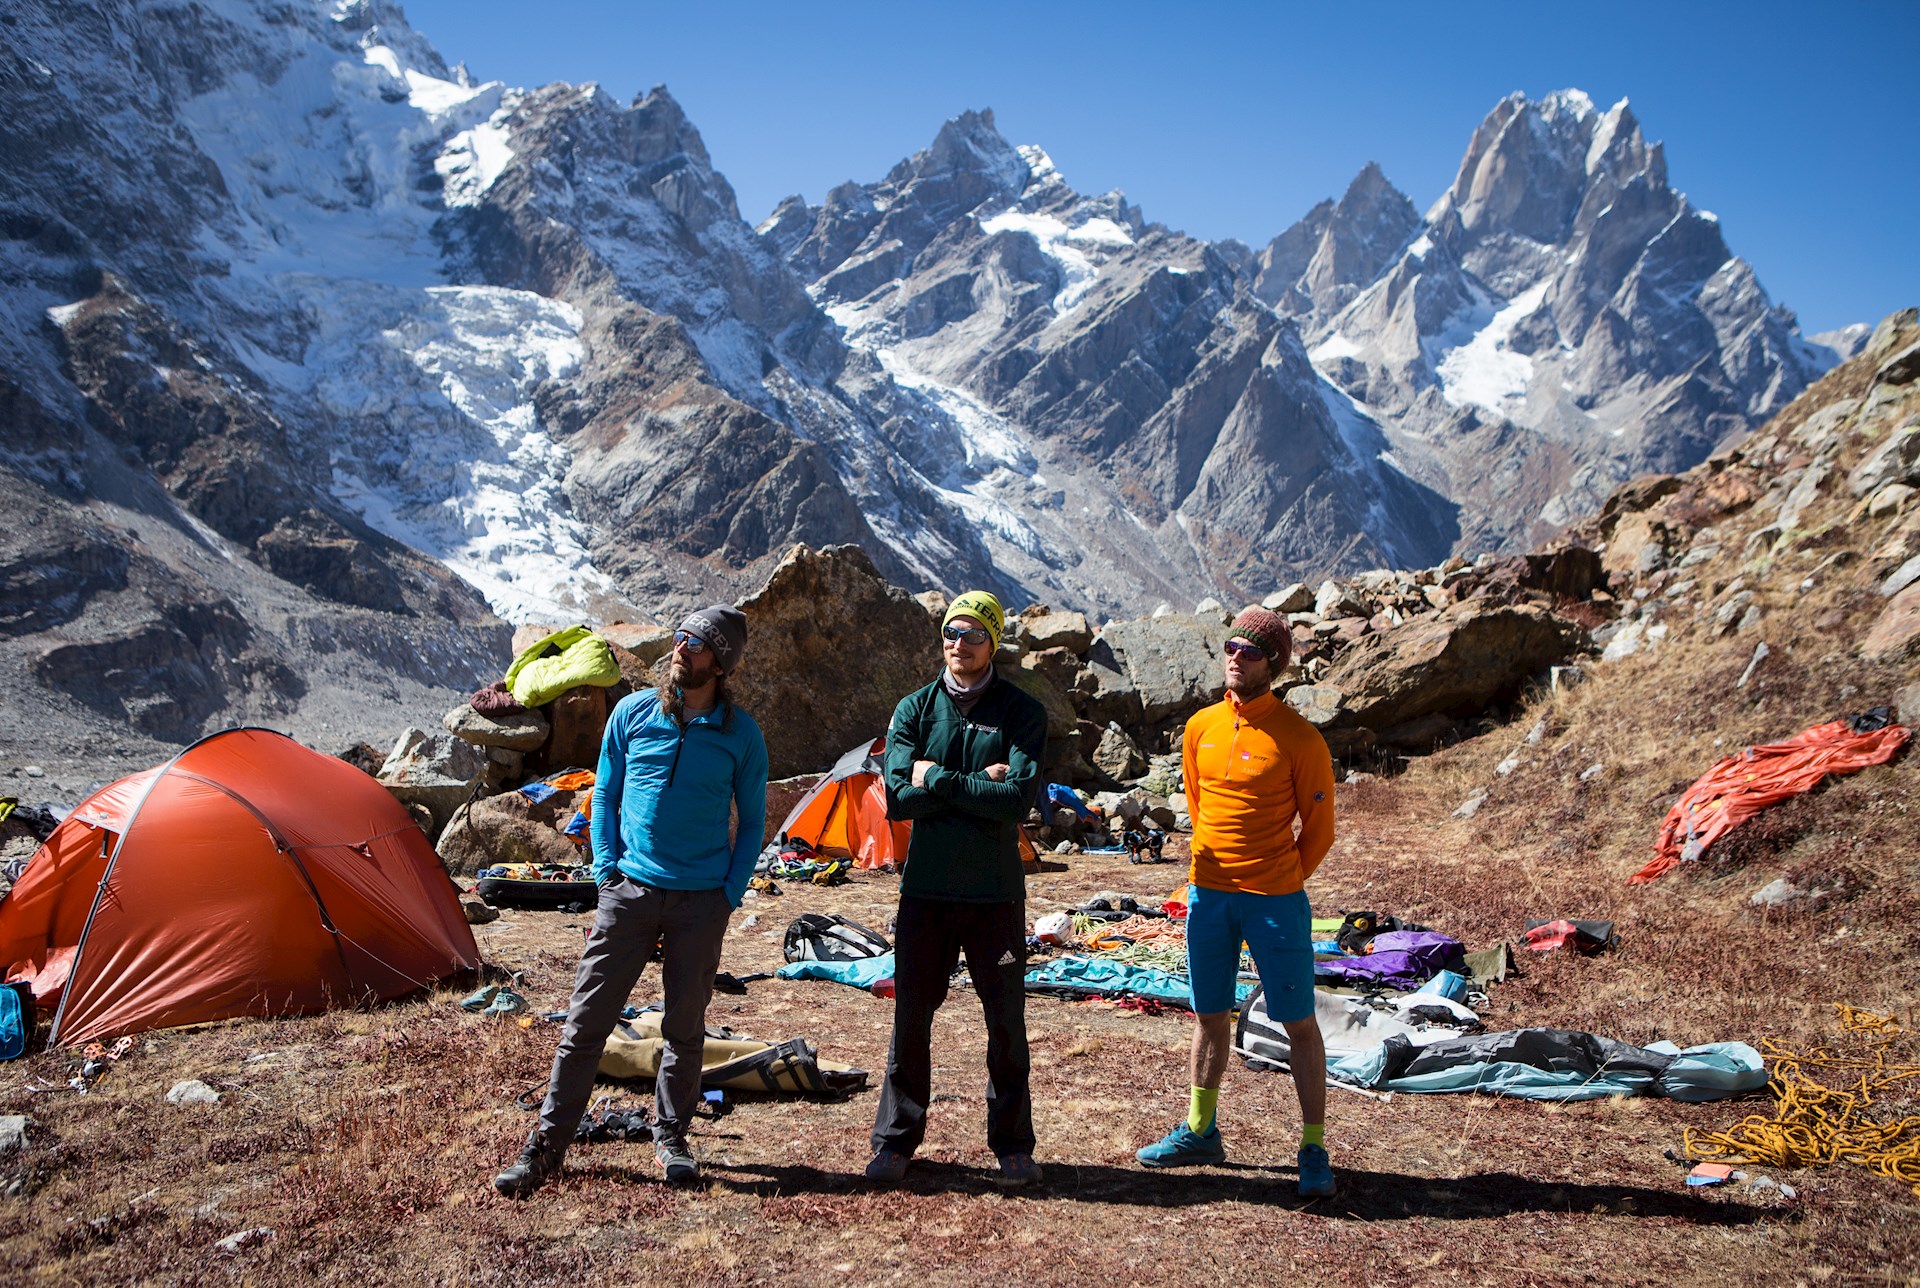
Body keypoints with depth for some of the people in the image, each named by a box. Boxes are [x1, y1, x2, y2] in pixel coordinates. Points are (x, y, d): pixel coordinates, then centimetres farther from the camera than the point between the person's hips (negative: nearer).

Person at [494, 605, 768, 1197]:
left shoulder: (741, 735, -2)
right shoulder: (633, 712, 1)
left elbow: (752, 822, 7)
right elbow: (604, 799, 9)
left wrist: (731, 893, -2)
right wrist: (606, 870, -1)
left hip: (700, 902, 0)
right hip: (630, 889, 1)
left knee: (685, 1026, 10)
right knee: (586, 1020, 2)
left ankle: (671, 1136, 28)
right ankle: (546, 1144, 13)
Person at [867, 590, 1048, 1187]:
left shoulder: (1022, 712, -3)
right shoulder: (915, 708, 3)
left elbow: (1016, 801, -17)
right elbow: (898, 798, -10)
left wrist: (939, 780, -15)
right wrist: (978, 782, -15)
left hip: (996, 893, -1)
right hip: (925, 890, 2)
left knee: (1007, 1020, 7)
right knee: (911, 1016, 7)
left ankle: (1011, 1144, 23)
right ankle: (895, 1139, 22)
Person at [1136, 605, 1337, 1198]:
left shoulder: (1299, 739, -11)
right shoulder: (1201, 727, 4)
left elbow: (1318, 828, -3)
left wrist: (1279, 886, 1)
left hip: (1274, 899, -5)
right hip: (1208, 894, 5)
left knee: (1299, 1022, 3)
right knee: (1209, 1015, 15)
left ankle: (1313, 1149, 14)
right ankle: (1199, 1131, 29)